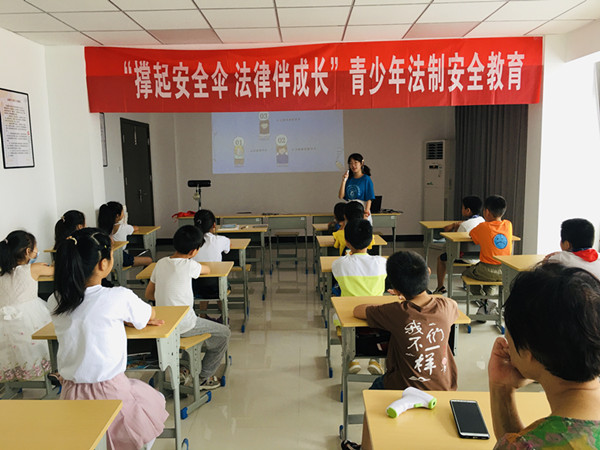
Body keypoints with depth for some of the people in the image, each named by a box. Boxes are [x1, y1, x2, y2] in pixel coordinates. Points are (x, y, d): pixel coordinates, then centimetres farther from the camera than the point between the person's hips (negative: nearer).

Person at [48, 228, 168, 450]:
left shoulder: (55, 302, -5)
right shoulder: (119, 297, -20)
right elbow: (150, 315, 1)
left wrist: (132, 320, 17)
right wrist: (136, 318, 22)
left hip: (71, 394, 5)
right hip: (109, 393, -5)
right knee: (154, 400, 25)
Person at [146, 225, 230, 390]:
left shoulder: (161, 263, 1)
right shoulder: (189, 265, -18)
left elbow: (149, 294, 9)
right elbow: (208, 270, 4)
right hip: (183, 326, -7)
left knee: (200, 323, 34)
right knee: (223, 333, 12)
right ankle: (203, 378, 19)